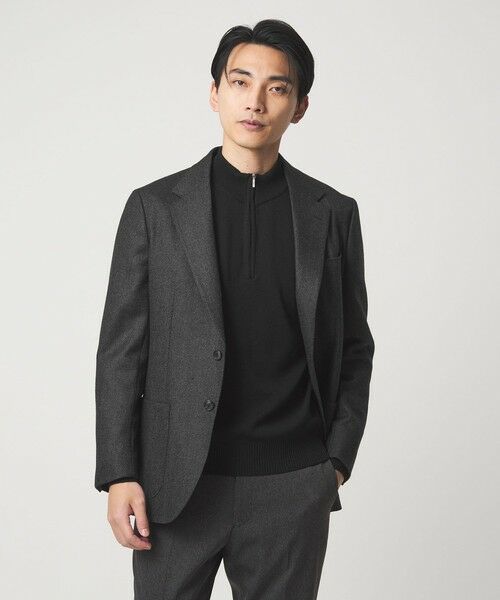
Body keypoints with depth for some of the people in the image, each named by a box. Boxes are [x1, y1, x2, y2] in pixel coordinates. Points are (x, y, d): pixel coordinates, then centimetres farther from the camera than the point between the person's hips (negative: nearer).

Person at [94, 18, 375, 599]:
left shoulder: (333, 214, 5)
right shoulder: (154, 207, 2)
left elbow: (353, 348, 11)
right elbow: (121, 349, 1)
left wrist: (337, 459, 3)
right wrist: (119, 475, -5)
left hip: (293, 487, 1)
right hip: (176, 485, -1)